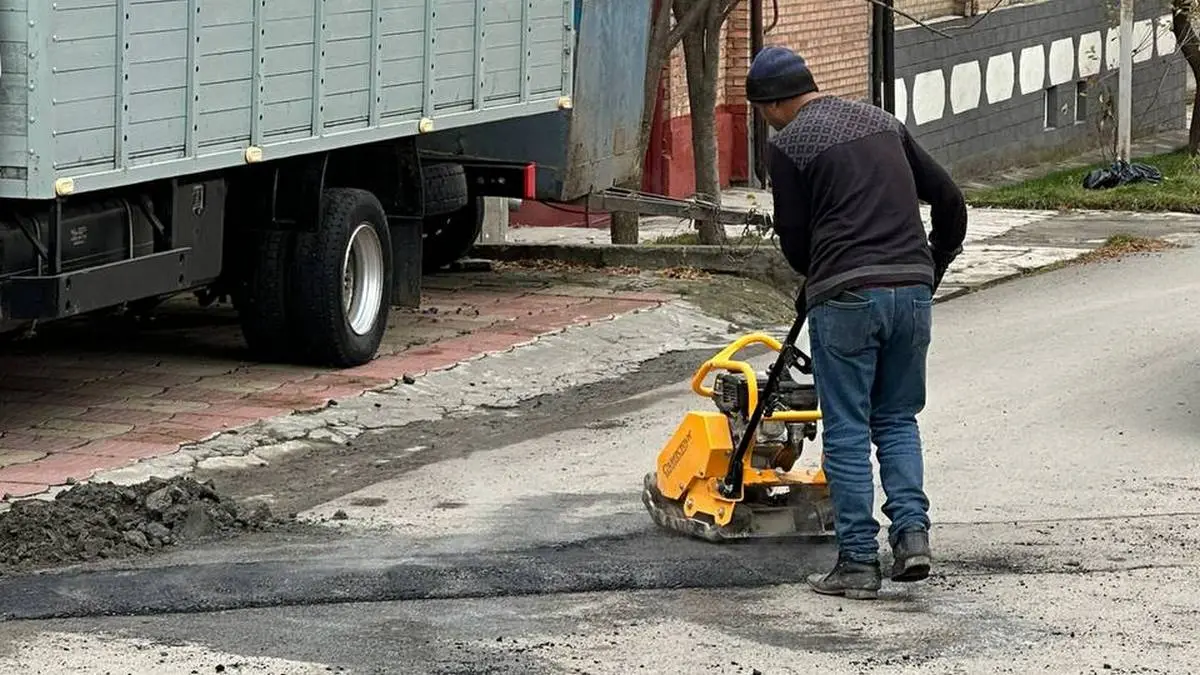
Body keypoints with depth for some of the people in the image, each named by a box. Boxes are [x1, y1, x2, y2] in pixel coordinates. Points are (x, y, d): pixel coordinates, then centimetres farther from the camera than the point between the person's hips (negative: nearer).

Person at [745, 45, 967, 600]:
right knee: (898, 419, 18)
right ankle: (912, 532, 2)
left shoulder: (788, 144, -1)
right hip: (912, 289, 6)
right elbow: (948, 198, 17)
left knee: (847, 432, 3)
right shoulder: (881, 121, 17)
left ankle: (858, 563, 3)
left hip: (846, 296, -5)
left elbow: (794, 239, 3)